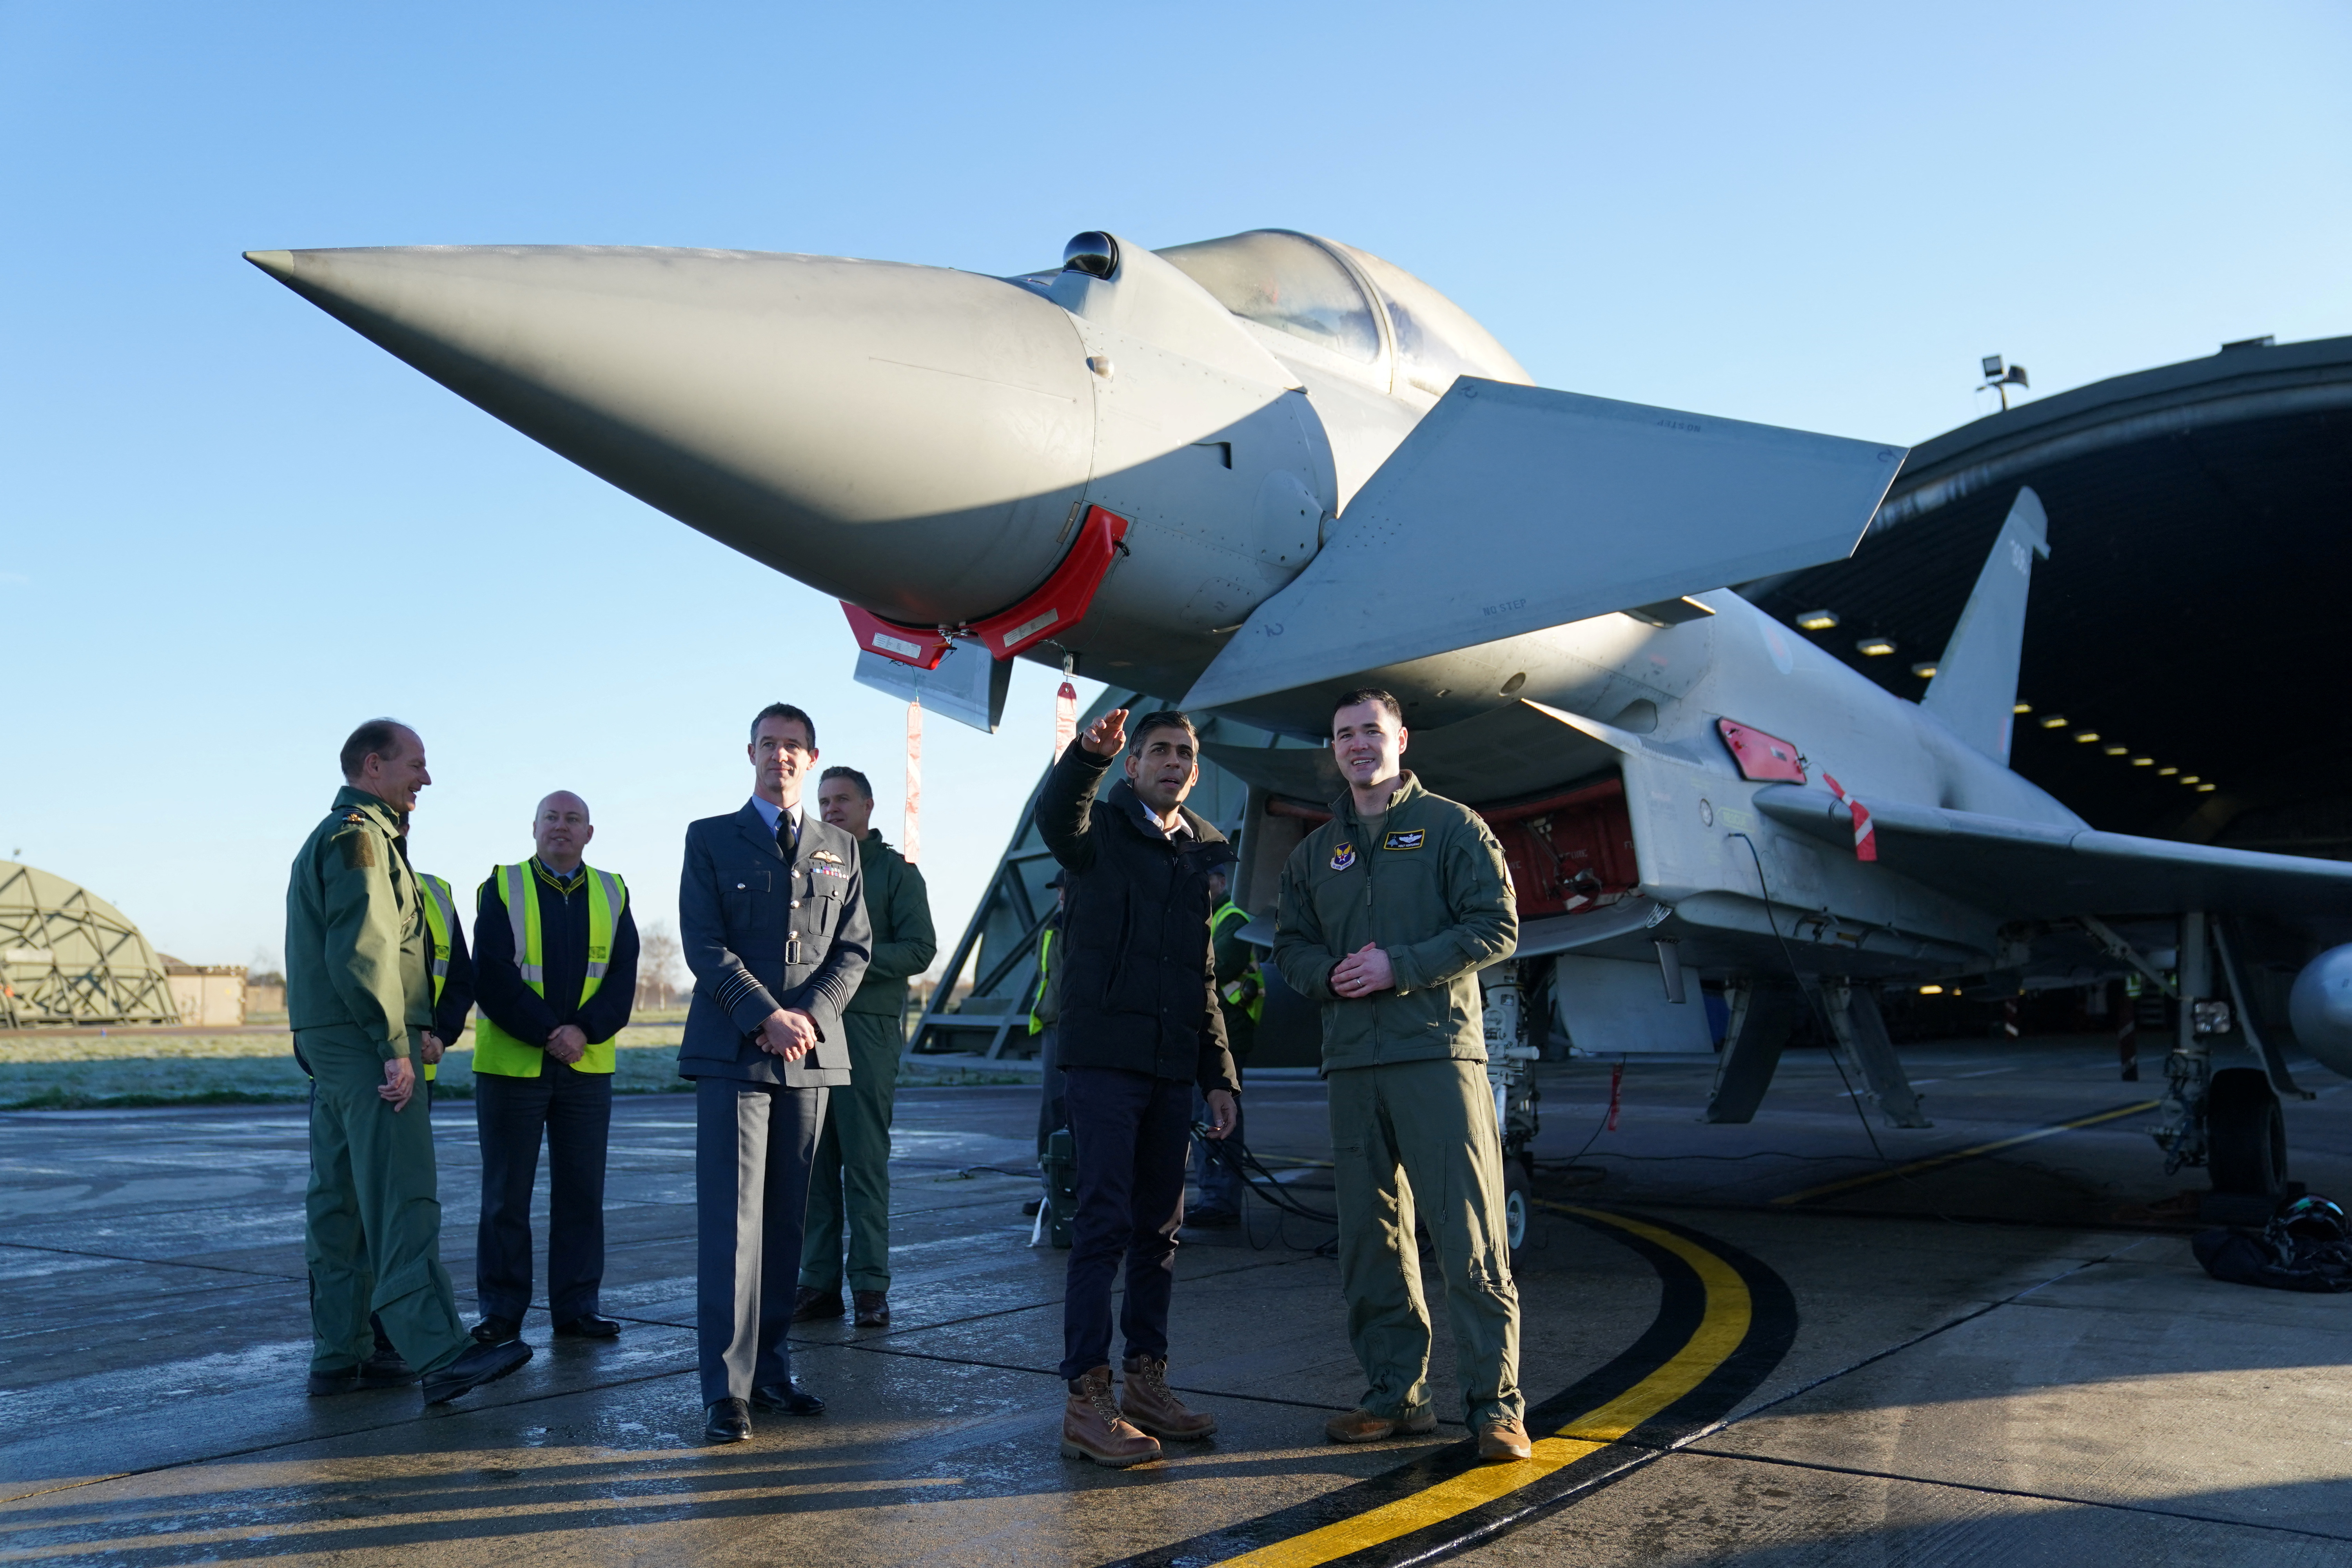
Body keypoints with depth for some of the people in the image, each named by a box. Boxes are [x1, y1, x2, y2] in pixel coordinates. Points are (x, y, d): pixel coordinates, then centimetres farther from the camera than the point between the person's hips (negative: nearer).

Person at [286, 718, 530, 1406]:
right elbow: (364, 952, -20)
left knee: (338, 1201, 12)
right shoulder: (361, 836, -10)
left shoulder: (325, 839, 23)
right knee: (404, 1203, -15)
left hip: (329, 1045, 11)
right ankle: (442, 1356, -17)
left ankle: (338, 1352, 18)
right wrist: (394, 1046, -20)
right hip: (364, 1043, -11)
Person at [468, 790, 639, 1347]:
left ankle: (577, 1306, 14)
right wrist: (548, 1032, -16)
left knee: (582, 1192, 6)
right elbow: (491, 977, -8)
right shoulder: (502, 888, 1)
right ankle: (501, 1311, 14)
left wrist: (585, 1031, -14)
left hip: (588, 1067, 2)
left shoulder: (612, 894, 8)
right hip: (511, 1064, -2)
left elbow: (623, 977, 1)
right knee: (506, 1195, 4)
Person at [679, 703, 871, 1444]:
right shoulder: (710, 839, 7)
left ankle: (771, 1367, 16)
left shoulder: (841, 849, 15)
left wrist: (810, 1016, -8)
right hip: (732, 1053, -3)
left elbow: (854, 948, 9)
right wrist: (767, 1016, -14)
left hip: (812, 1052, 3)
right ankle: (726, 1388, -4)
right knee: (731, 1220, -7)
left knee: (787, 1218, 8)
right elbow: (704, 944, -3)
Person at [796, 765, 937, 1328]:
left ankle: (870, 1286, 1)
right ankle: (819, 1283, 10)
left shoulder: (895, 870, 5)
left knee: (865, 1161, -4)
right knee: (815, 1161, 4)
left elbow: (920, 948, -4)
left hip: (867, 1027, -4)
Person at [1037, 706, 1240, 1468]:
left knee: (1160, 1226, 10)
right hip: (1104, 1055, -6)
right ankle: (1087, 1398, -4)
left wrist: (1220, 1076, 14)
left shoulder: (1206, 854, 17)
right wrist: (1087, 754, -46)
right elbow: (1055, 816, -26)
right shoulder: (1103, 829, 2)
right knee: (1105, 1221, -9)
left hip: (1171, 1065, 6)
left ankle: (1146, 1382, 21)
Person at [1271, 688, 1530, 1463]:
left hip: (1438, 1052, -5)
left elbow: (1497, 926, -4)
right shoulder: (1316, 851, 18)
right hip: (1352, 1063, 5)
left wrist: (1400, 966, -13)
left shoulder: (1451, 827, 4)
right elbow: (1289, 945, 19)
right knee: (1370, 1237, 8)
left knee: (1470, 1234, -7)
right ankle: (1396, 1393, 18)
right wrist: (1330, 974, -4)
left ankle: (1495, 1402, 1)